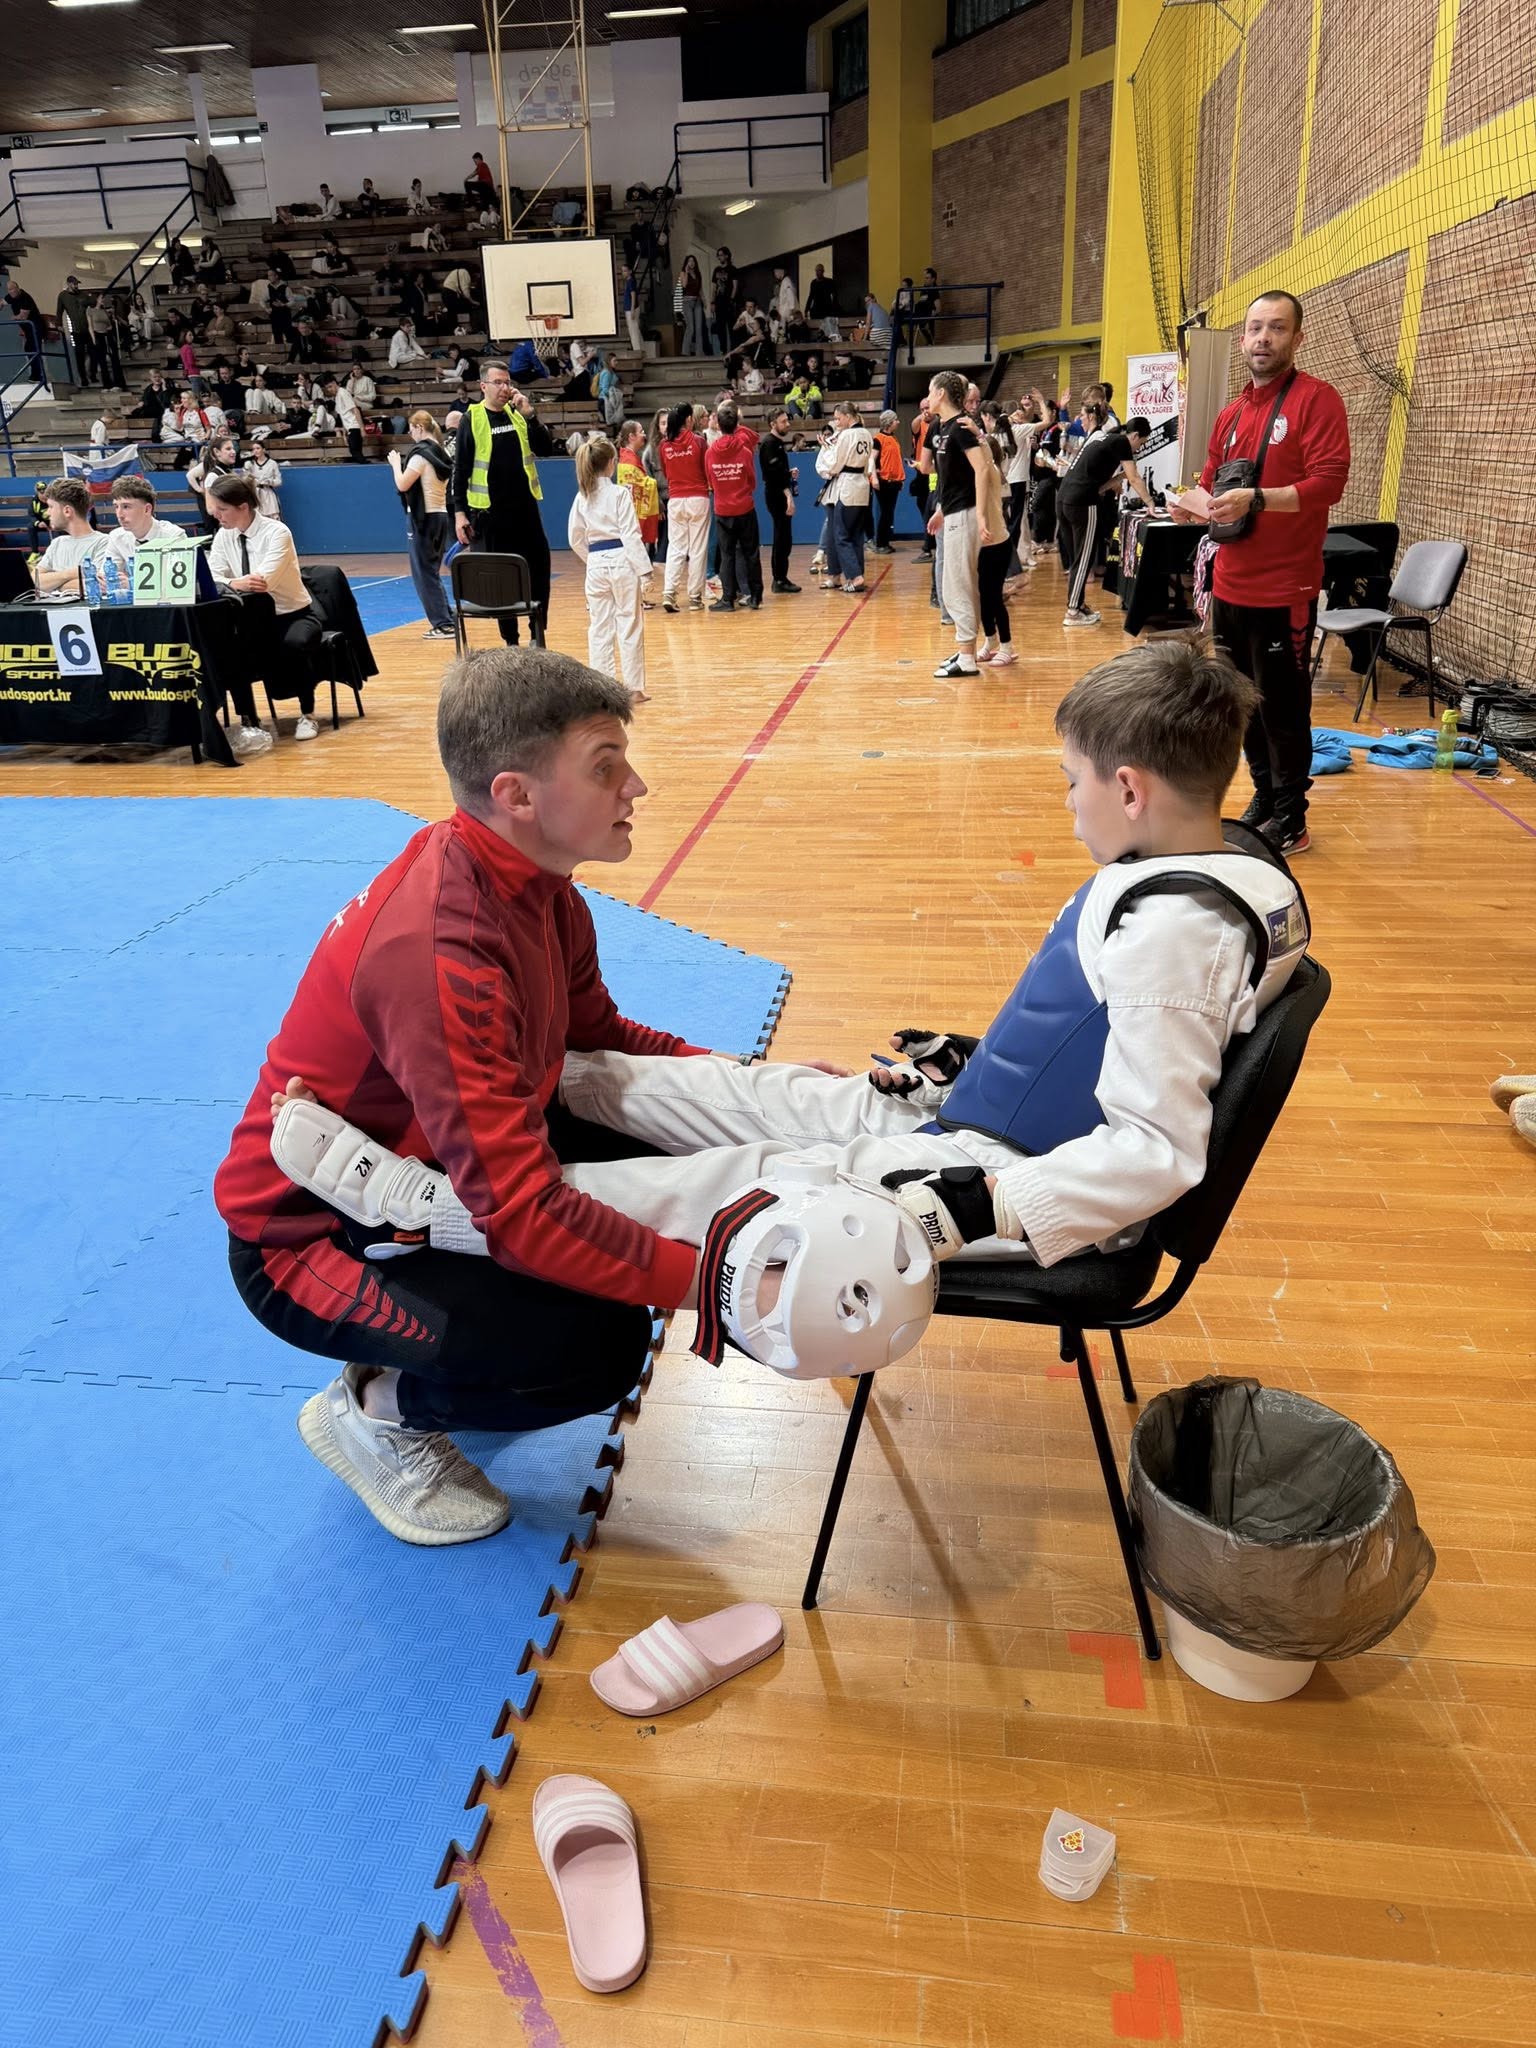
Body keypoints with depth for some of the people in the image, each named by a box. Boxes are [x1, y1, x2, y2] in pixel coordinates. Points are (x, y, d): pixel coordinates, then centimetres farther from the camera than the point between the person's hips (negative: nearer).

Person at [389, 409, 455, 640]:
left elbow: (402, 485, -14)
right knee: (432, 573, 15)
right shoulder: (441, 453, 11)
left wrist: (396, 463, 2)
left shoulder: (421, 453, -13)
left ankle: (443, 625, -6)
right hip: (441, 515, 8)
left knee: (424, 574, -3)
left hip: (422, 518, -8)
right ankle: (447, 620, 14)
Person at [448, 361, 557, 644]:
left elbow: (546, 449, 0)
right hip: (489, 512, -3)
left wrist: (530, 414, -11)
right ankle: (510, 640, 13)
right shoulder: (472, 419, -3)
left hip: (525, 507, 3)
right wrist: (459, 511, -9)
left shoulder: (519, 414, 7)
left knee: (539, 568, 4)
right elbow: (460, 469, -3)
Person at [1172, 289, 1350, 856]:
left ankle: (1290, 822, 7)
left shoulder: (1317, 399, -6)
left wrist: (1255, 500, -27)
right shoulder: (1232, 412, 15)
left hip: (1284, 590, -7)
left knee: (1281, 707, -3)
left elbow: (1329, 482, -16)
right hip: (1230, 586, 7)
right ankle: (1264, 797, 28)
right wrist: (1195, 503, 1)